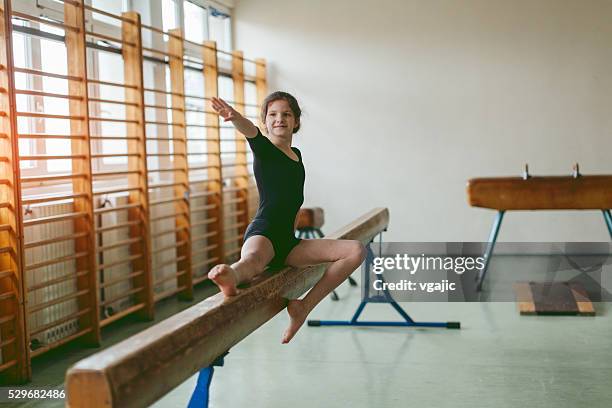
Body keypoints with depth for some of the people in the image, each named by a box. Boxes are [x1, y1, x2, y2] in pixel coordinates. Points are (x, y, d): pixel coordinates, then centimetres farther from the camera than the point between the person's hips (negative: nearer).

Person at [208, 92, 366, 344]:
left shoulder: (296, 155, 21)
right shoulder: (263, 148, 3)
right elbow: (250, 130, -22)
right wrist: (235, 117, -44)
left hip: (288, 241, 7)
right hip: (263, 232, -6)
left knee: (356, 251, -8)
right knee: (254, 258, -41)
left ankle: (304, 306, -13)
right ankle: (232, 278, -77)